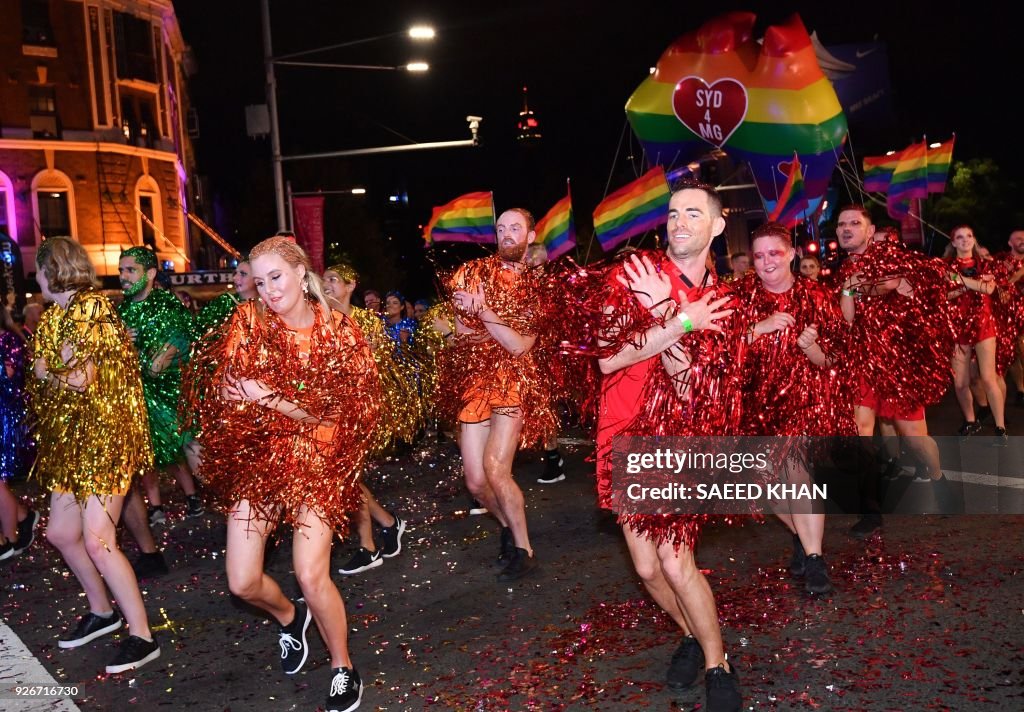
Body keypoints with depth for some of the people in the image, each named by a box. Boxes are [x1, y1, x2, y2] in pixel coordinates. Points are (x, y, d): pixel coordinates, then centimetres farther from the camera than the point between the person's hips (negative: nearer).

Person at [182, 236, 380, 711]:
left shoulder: (338, 332, -5)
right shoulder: (248, 323, -2)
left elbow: (339, 414, -9)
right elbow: (223, 391, -5)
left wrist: (271, 398, -21)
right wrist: (305, 408, -17)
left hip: (315, 463, -2)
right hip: (256, 459, 2)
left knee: (311, 576, -13)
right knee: (242, 582, 2)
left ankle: (342, 668, 14)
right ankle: (289, 617, 37)